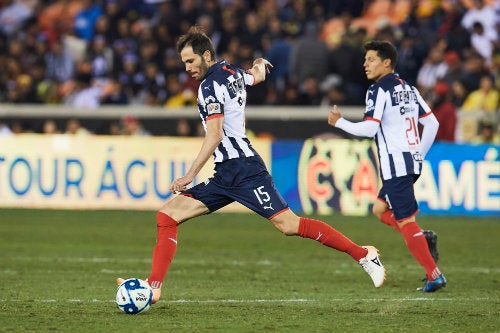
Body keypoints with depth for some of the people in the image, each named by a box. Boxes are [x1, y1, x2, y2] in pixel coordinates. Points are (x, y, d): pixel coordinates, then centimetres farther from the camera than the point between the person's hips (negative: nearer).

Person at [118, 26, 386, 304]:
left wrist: (190, 175, -21)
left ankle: (363, 255, -6)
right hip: (226, 176, 10)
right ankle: (152, 287, -4)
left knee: (289, 224, -14)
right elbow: (258, 76, 38)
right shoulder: (231, 71, 14)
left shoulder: (211, 85, -11)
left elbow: (214, 135, -19)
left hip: (242, 170, -10)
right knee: (167, 215, 2)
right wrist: (260, 64, 62)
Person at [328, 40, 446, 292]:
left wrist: (339, 122, -4)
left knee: (405, 221, -7)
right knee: (380, 209, 20)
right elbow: (432, 123, 17)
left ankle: (434, 275, -11)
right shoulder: (409, 89, 16)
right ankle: (423, 238, 1)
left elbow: (369, 129, -17)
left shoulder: (379, 90, -9)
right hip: (413, 162, 9)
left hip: (395, 164, -9)